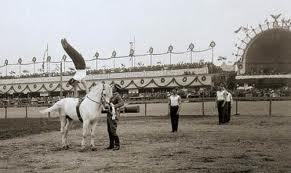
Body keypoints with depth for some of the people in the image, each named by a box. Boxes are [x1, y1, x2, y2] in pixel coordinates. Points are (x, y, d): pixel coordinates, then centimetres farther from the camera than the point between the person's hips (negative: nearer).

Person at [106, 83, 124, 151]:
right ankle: (111, 145, 21)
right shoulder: (113, 95, 13)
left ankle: (117, 145, 0)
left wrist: (114, 106, -38)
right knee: (109, 130, 12)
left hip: (114, 115, -9)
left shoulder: (117, 96, -14)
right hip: (109, 114, 9)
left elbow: (122, 103, -31)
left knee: (113, 130, -11)